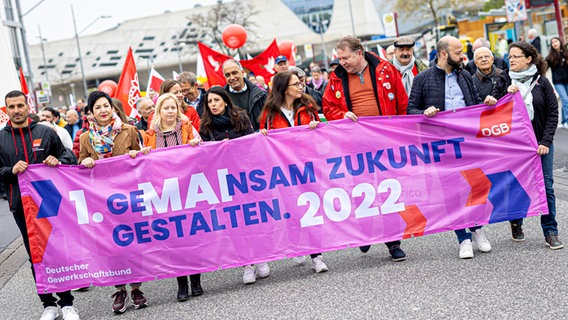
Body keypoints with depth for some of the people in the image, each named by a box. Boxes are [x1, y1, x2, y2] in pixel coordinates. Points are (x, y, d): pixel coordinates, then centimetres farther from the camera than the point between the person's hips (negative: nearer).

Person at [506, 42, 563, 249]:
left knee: (546, 186, -1)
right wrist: (507, 95, -15)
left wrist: (545, 142, -9)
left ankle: (551, 232, 6)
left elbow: (553, 113, 0)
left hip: (540, 143, -1)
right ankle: (516, 225, 26)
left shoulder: (541, 82, 1)